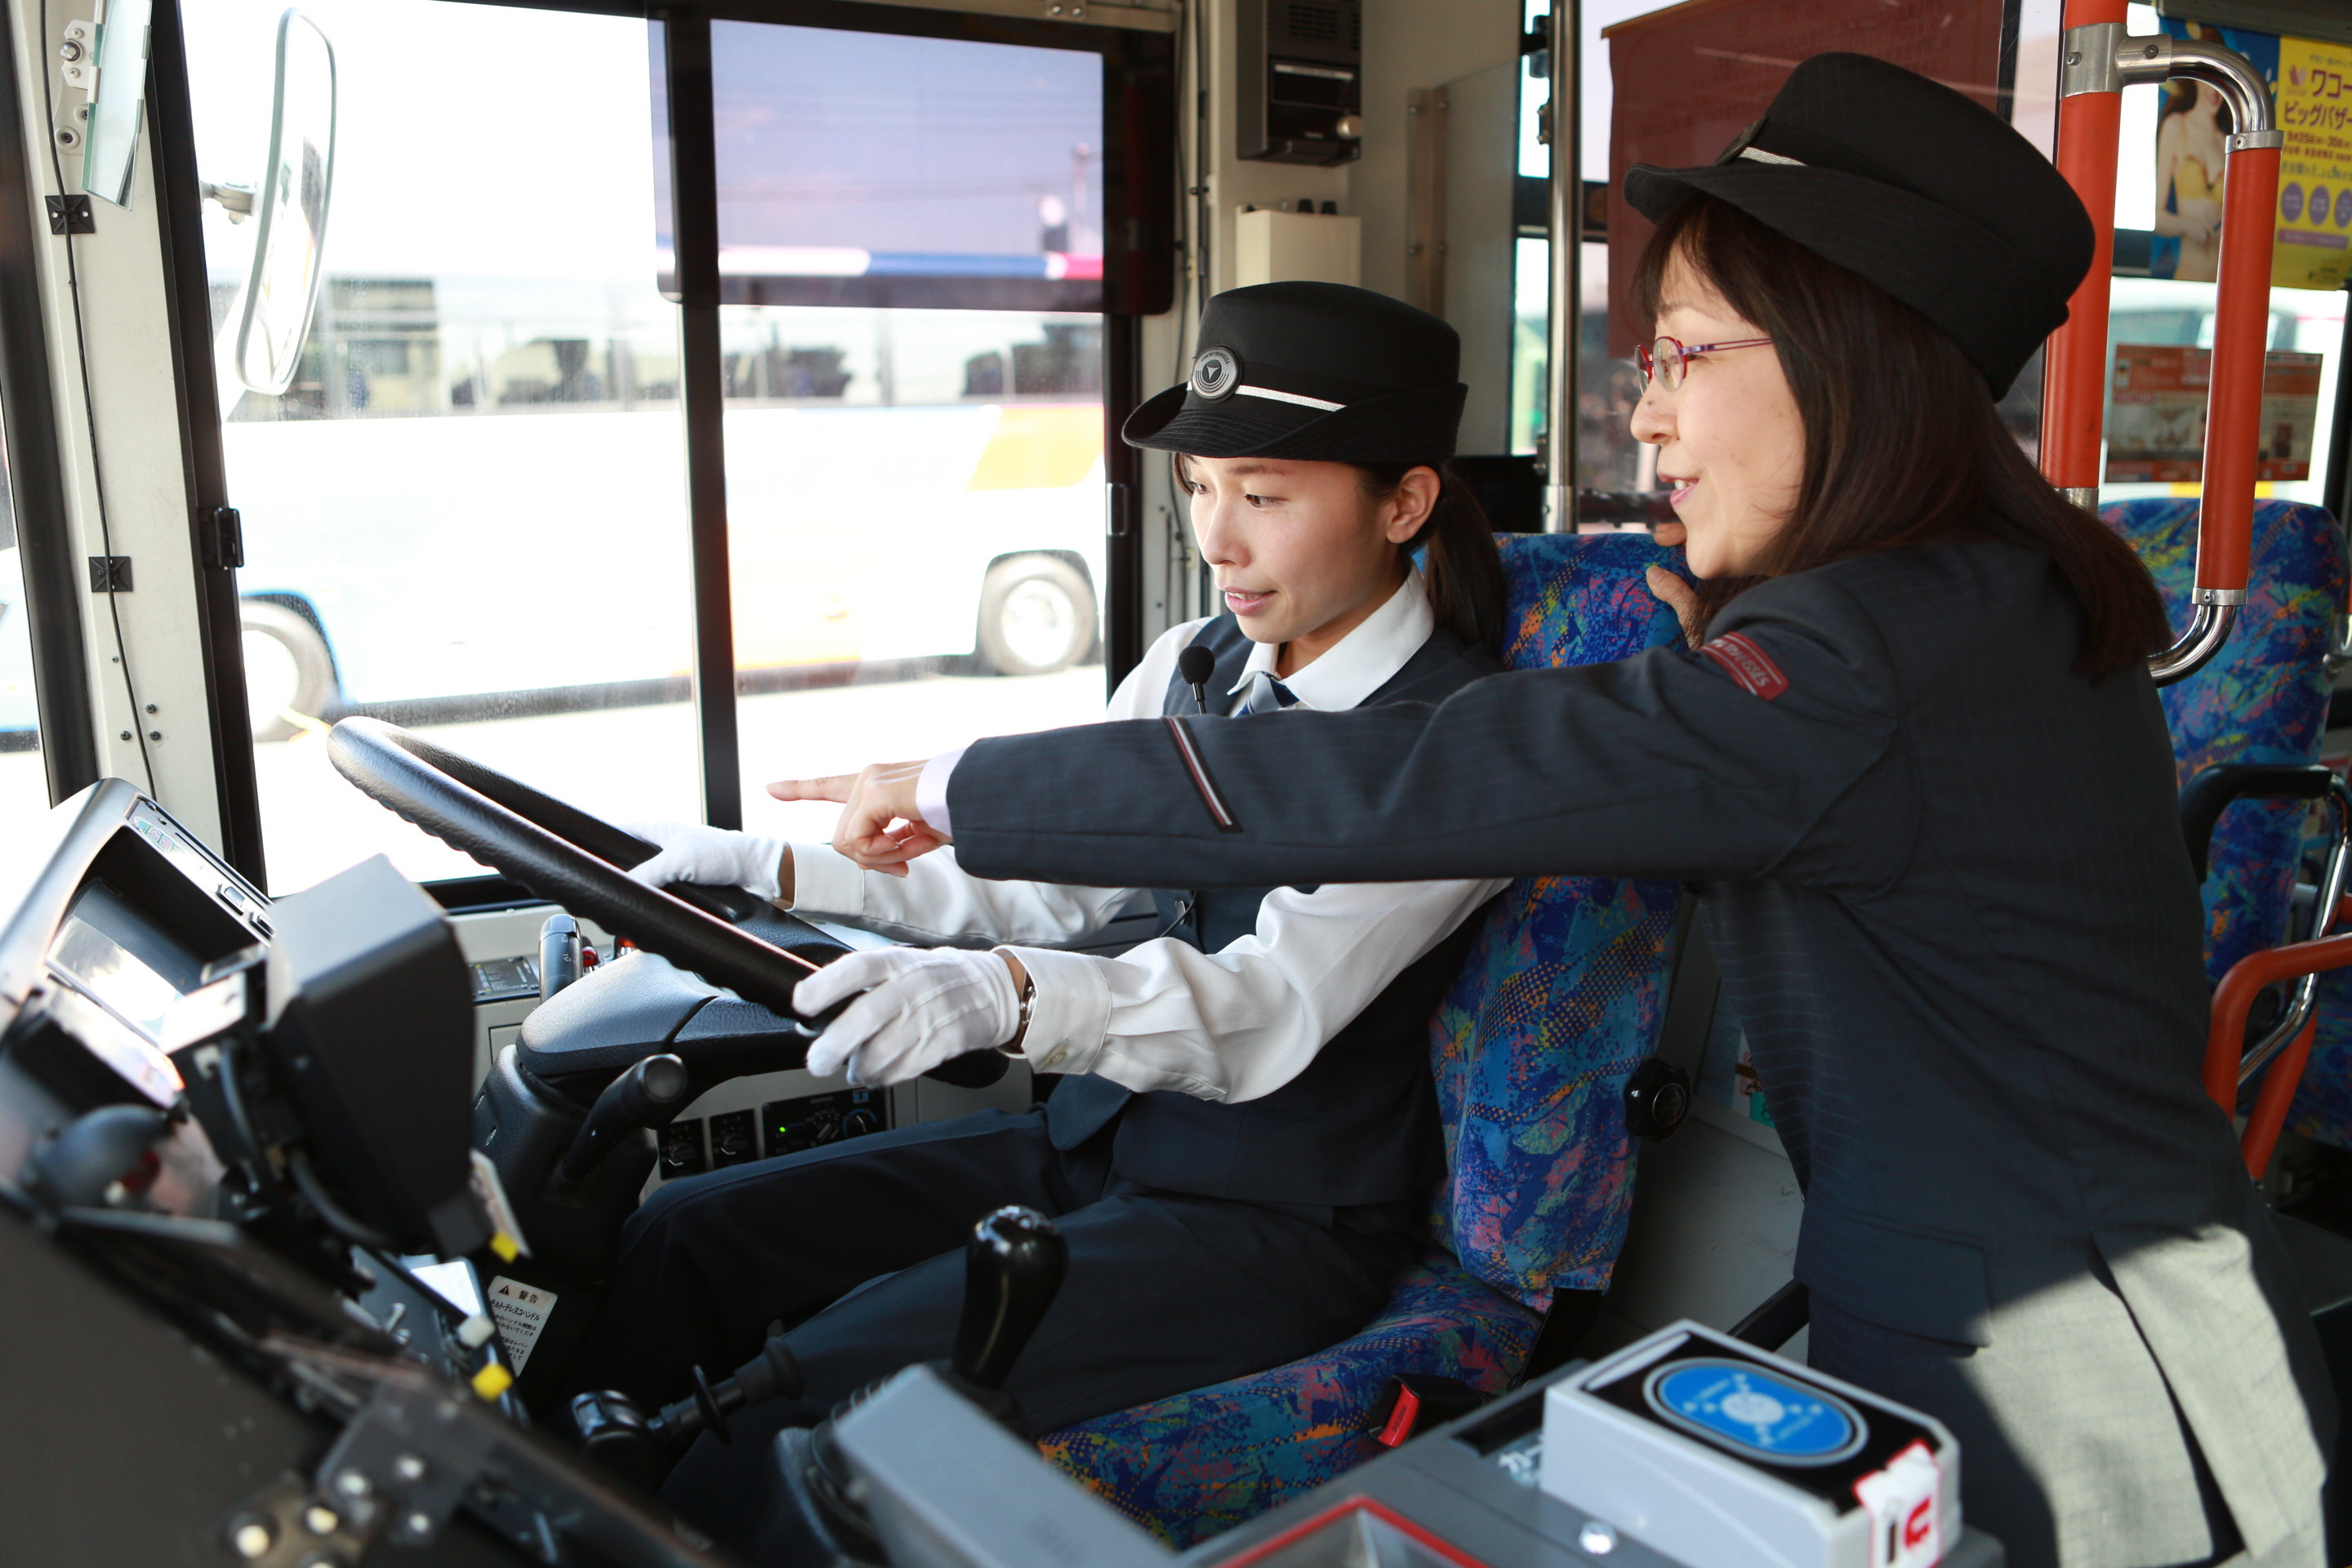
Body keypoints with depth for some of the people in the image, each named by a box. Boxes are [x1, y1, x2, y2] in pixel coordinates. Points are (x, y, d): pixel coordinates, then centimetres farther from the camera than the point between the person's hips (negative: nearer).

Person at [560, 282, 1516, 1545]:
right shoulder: (1192, 666, 5)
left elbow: (1273, 1003, -27)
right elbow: (1042, 880, 8)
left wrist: (1005, 998, -44)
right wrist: (766, 868, 1)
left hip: (1277, 1228, -7)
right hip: (1096, 1142, 7)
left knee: (812, 1393, -22)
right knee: (678, 1241, -1)